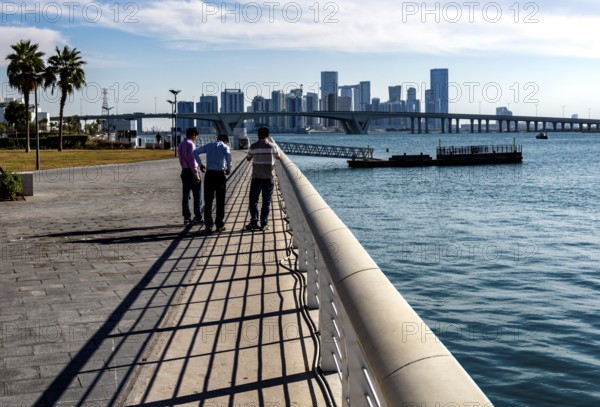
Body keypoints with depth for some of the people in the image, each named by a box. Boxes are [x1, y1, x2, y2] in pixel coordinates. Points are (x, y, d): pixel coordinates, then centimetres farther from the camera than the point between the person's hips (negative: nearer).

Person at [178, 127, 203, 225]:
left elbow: (182, 160, 15)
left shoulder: (181, 145, 13)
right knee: (196, 196, 2)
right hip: (191, 172, -8)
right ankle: (198, 217, 6)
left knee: (185, 195, 7)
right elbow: (192, 160, -19)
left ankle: (186, 218, 8)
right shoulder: (190, 144, -14)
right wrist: (196, 175, -17)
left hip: (184, 172, 8)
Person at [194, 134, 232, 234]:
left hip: (209, 174, 2)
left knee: (208, 201, 7)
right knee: (220, 201, 8)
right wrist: (229, 169, -5)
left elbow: (195, 152, 6)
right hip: (220, 174, -2)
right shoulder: (225, 146, 3)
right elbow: (228, 156, -18)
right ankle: (219, 225, 11)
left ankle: (208, 225, 4)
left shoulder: (209, 145, 13)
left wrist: (200, 164, 15)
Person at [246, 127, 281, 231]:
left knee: (253, 200, 11)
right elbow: (278, 157, 15)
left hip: (256, 177, 0)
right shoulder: (273, 146, -3)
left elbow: (248, 158, 12)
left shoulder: (253, 146, -4)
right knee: (266, 201, 6)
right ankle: (264, 224, 4)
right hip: (268, 177, 0)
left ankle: (254, 221, 3)